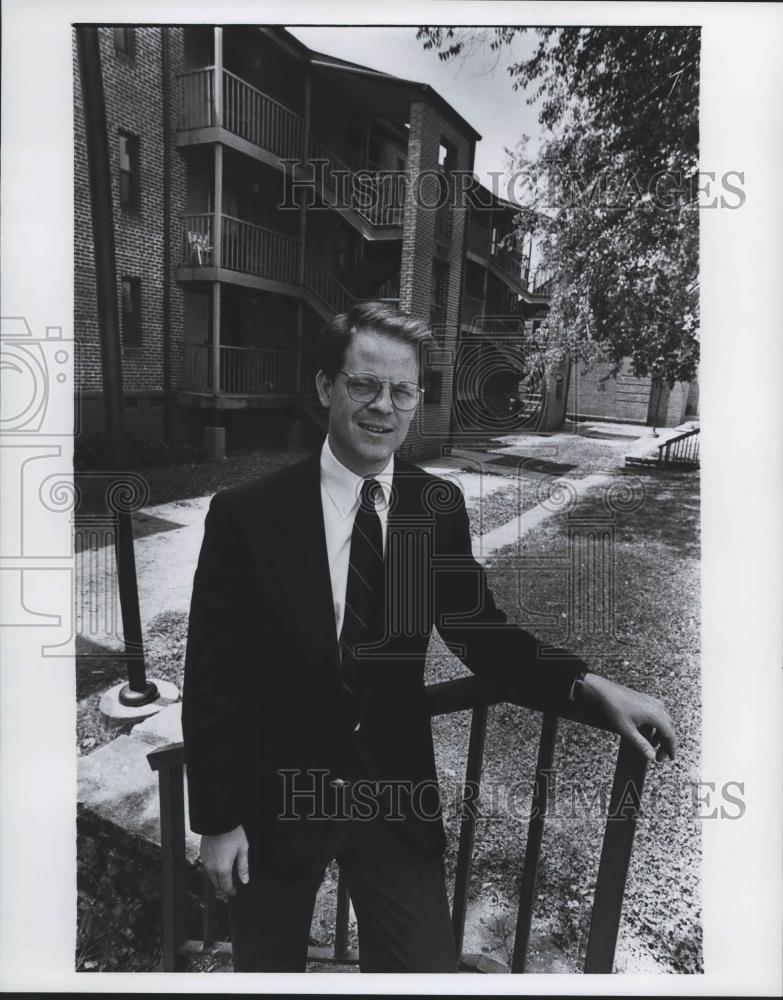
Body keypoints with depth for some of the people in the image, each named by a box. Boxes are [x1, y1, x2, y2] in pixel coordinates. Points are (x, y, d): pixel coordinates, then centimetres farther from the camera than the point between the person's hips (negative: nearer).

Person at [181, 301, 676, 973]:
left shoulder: (439, 508, -7)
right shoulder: (247, 515, -16)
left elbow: (478, 631, 0)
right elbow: (211, 680, -10)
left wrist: (594, 687, -13)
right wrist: (217, 821, -7)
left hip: (396, 796, 2)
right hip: (277, 799, -1)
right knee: (269, 968, 22)